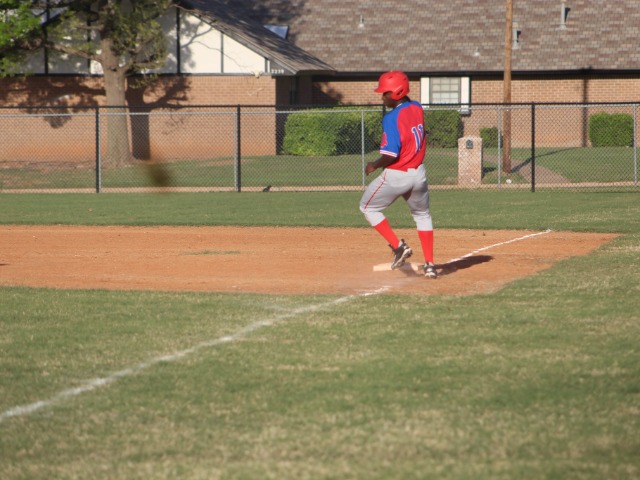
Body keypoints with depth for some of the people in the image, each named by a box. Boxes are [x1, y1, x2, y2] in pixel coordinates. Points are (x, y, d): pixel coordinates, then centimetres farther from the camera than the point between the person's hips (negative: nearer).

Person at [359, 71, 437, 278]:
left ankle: (398, 246, 5)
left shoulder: (392, 117, -21)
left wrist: (374, 165, -6)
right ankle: (429, 264, 19)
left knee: (368, 207, 16)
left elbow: (391, 155, -24)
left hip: (395, 175, -7)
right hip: (418, 173, 7)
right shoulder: (417, 108, 1)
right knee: (422, 214, 25)